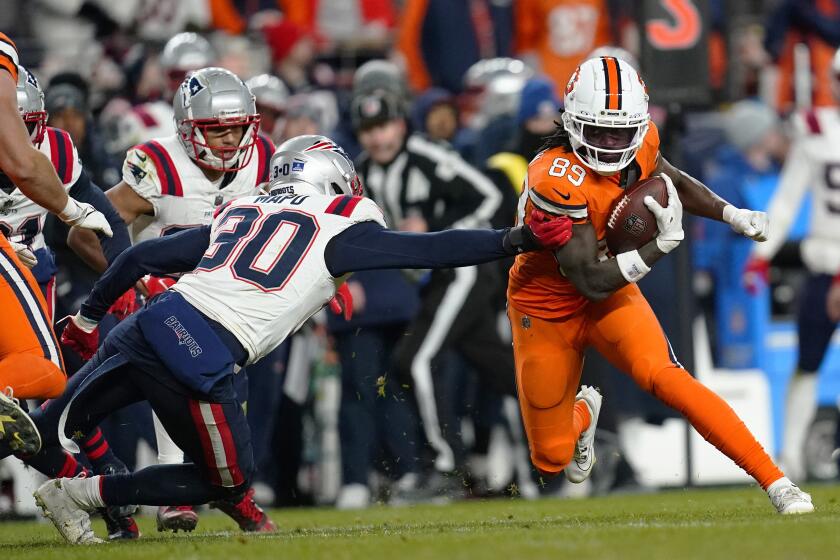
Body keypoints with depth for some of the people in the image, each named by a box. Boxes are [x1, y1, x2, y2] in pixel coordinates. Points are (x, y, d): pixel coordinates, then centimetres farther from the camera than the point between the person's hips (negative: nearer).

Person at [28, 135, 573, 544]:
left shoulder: (238, 215, 24)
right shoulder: (338, 234, 8)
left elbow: (142, 256, 24)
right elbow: (431, 250, 6)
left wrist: (88, 317, 33)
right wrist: (518, 240, 8)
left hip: (149, 323, 6)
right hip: (203, 359, -6)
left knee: (49, 428, 14)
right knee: (229, 480, 15)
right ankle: (79, 494, 10)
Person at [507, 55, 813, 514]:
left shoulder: (640, 143, -13)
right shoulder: (558, 179, -33)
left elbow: (672, 182, 12)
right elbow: (592, 281, -30)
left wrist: (731, 214, 0)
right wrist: (662, 244, -32)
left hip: (610, 293, 3)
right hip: (546, 309, -3)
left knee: (663, 377, -27)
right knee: (552, 459, 7)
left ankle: (776, 482, -29)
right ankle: (583, 413, 46)